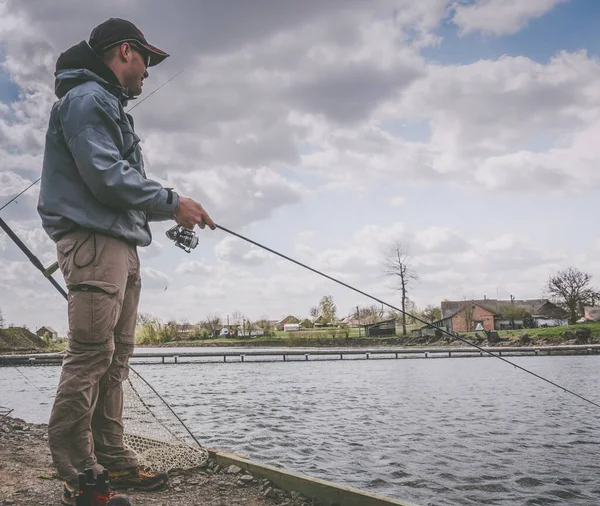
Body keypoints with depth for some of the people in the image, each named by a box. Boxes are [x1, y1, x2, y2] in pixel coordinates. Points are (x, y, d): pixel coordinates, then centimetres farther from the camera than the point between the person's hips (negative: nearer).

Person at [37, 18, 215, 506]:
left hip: (120, 244, 11)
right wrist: (172, 202, -12)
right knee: (91, 354, -11)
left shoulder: (111, 107, 28)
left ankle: (114, 461, 16)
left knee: (115, 358, 9)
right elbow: (105, 176, -17)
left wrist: (169, 211, 14)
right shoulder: (87, 98, -5)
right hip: (92, 240, -11)